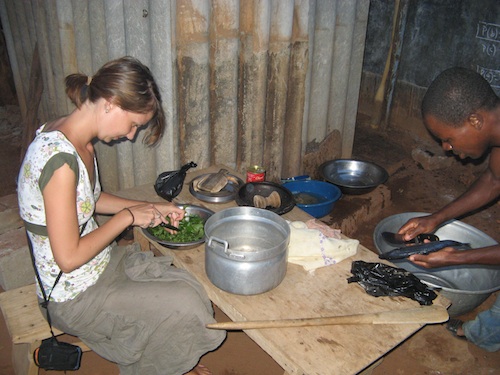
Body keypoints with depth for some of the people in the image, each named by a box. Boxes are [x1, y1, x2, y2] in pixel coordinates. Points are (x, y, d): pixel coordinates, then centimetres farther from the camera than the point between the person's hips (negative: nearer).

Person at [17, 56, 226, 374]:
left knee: (187, 286, 2)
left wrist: (151, 208, 4)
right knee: (185, 305, -10)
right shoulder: (59, 157, -31)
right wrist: (128, 216, -18)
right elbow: (69, 258, -28)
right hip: (74, 297, -8)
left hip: (102, 263, 9)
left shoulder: (77, 138, -2)